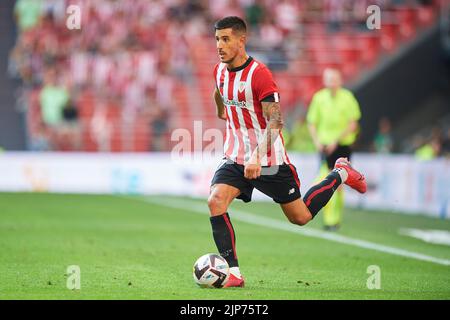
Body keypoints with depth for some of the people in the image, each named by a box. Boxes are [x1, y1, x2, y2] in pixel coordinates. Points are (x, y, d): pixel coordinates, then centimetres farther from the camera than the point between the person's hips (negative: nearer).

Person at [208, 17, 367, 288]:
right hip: (235, 158, 5)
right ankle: (233, 273, -16)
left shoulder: (259, 74, -21)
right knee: (215, 201, -21)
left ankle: (340, 174, 33)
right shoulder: (220, 71, 1)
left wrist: (257, 156, -37)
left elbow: (275, 121, -26)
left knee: (301, 217, 8)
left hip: (269, 161, -5)